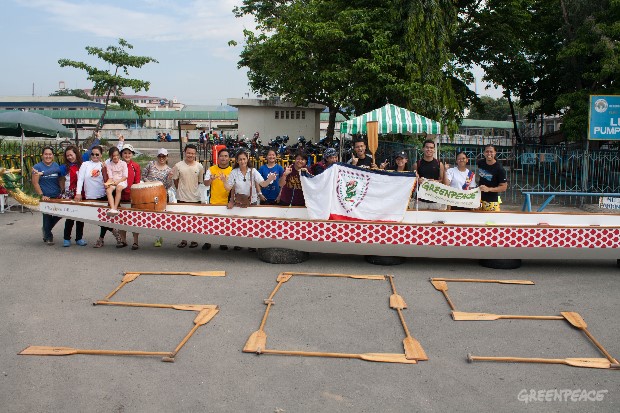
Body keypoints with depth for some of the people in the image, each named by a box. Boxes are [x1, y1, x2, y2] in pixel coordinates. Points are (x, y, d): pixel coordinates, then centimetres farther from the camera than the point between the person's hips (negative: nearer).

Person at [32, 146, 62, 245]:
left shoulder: (56, 166, 9)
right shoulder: (37, 167, -1)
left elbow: (61, 180, 13)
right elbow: (35, 183, -5)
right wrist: (42, 195, -12)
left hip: (57, 196, 3)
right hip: (46, 197, -3)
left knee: (59, 213, 1)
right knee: (47, 216, 1)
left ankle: (46, 229, 28)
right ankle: (48, 237, 17)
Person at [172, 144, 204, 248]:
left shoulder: (199, 166, -2)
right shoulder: (178, 165, -5)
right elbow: (175, 180, 7)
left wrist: (192, 188, 9)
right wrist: (181, 190, 9)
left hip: (195, 197, 0)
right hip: (182, 197, 0)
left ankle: (194, 240, 19)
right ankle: (183, 240, 19)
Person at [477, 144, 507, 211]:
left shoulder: (500, 169, -16)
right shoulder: (480, 163, 1)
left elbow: (503, 187, -15)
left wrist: (488, 189, -27)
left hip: (491, 200, -5)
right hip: (479, 197, 5)